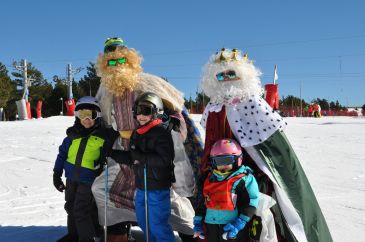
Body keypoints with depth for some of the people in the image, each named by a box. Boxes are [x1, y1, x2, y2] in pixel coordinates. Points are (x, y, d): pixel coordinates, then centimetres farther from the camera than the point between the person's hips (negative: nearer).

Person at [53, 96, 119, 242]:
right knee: (70, 207, 18)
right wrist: (57, 173, 10)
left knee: (81, 210, -9)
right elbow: (62, 154, 10)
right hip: (71, 177, 6)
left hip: (89, 180, -5)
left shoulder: (105, 135, -9)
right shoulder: (72, 134, 3)